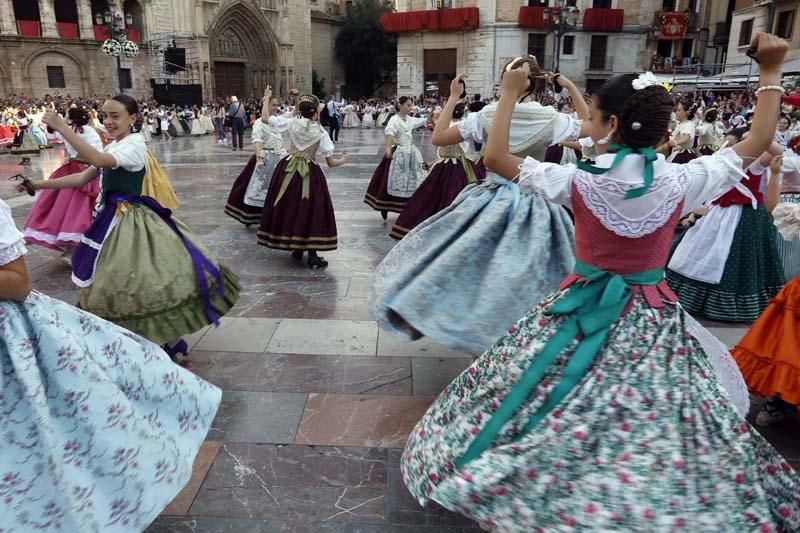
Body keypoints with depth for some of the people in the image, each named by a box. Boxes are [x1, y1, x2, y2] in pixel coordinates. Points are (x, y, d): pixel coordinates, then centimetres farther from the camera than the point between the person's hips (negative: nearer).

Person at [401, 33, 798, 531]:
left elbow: (495, 157, -10)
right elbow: (759, 142, 5)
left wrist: (510, 94, -3)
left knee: (559, 413, 14)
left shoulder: (581, 181, -15)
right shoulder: (682, 181, -10)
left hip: (586, 307, -1)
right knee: (657, 421, 15)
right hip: (654, 316, 1)